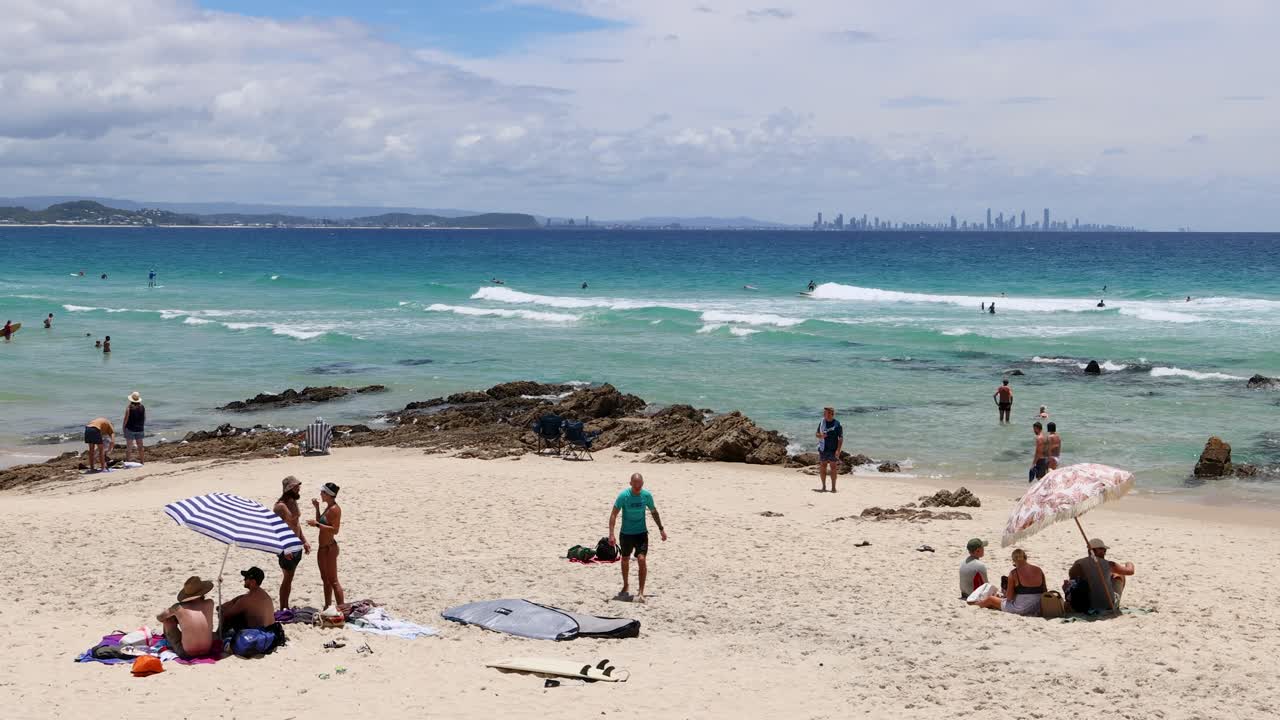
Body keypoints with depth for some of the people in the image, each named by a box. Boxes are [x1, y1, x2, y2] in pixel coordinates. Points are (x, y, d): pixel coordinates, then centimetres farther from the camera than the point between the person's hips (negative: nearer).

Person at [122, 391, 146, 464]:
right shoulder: (142, 407, 1)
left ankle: (127, 460, 1)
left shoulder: (129, 407, -12)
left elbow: (126, 419, -11)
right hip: (139, 429, 4)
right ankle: (141, 460, 17)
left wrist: (123, 427, 1)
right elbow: (144, 419, 8)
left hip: (130, 429, -4)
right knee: (140, 446, 12)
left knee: (128, 446, 1)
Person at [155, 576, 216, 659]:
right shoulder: (209, 604, -4)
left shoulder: (178, 608, -10)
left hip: (187, 653, -3)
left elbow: (159, 618, 10)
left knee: (168, 620, 14)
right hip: (207, 651, 3)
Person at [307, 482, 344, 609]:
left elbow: (335, 530, -24)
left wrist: (317, 524, -26)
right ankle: (327, 607, 26)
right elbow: (320, 523, 20)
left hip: (330, 548, -10)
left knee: (333, 580, -7)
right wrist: (317, 508, 11)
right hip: (323, 547, 10)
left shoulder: (335, 509, -18)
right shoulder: (328, 507, 11)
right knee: (325, 579, 17)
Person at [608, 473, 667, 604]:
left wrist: (661, 529, 13)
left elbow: (654, 512, 10)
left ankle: (641, 592, -10)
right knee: (625, 560, 15)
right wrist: (611, 534, -21)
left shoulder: (647, 495, -7)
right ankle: (626, 587, 38)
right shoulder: (623, 496, -15)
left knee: (641, 559, -15)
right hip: (626, 533, 0)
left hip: (641, 533, 0)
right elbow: (614, 514, -13)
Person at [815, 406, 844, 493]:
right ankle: (824, 487, 15)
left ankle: (833, 487, 8)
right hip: (823, 450, 4)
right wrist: (820, 436, -10)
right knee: (822, 468, 5)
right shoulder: (822, 422, 7)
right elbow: (816, 434, 14)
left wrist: (838, 450, -15)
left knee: (833, 468, 0)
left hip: (833, 450, -4)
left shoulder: (837, 424, -6)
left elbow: (841, 438, -7)